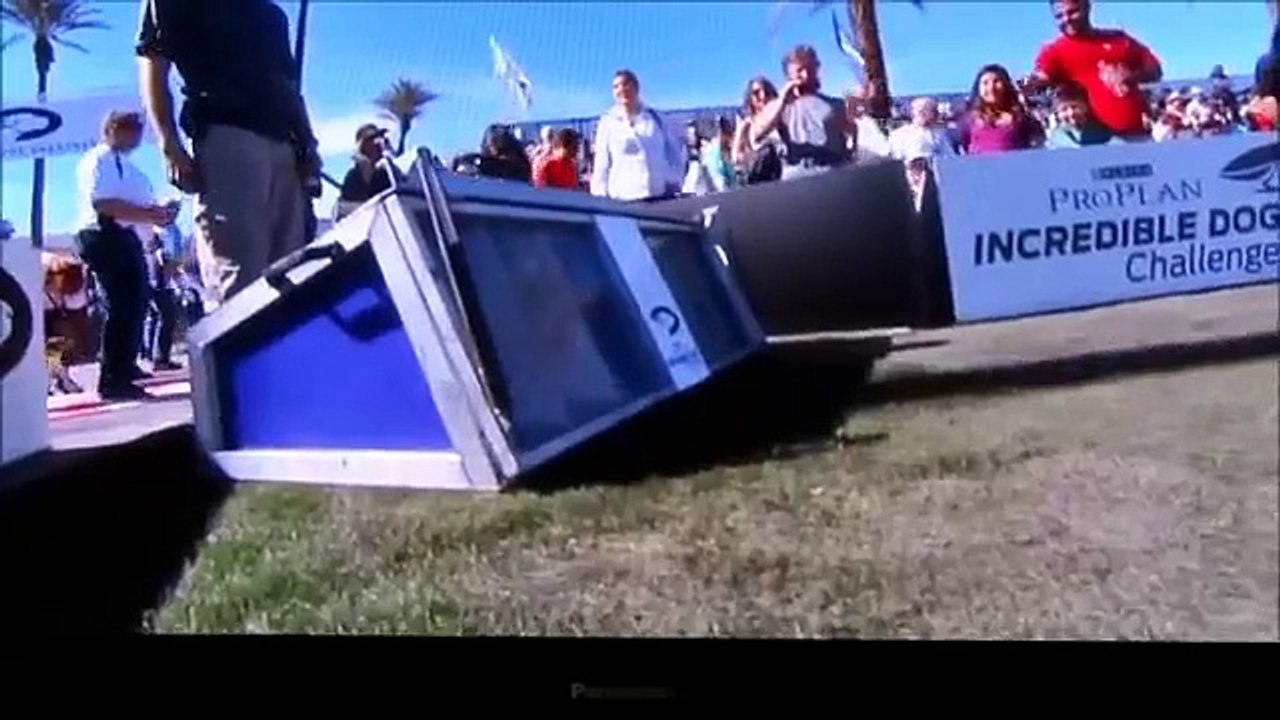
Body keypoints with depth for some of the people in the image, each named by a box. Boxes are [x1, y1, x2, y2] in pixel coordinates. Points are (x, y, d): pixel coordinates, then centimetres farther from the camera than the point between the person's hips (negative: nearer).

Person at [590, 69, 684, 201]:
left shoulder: (654, 117, 11)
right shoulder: (608, 122, 6)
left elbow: (673, 151, 17)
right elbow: (601, 163, 7)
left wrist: (674, 181, 6)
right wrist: (600, 196, 1)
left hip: (662, 195, 2)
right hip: (625, 199, -2)